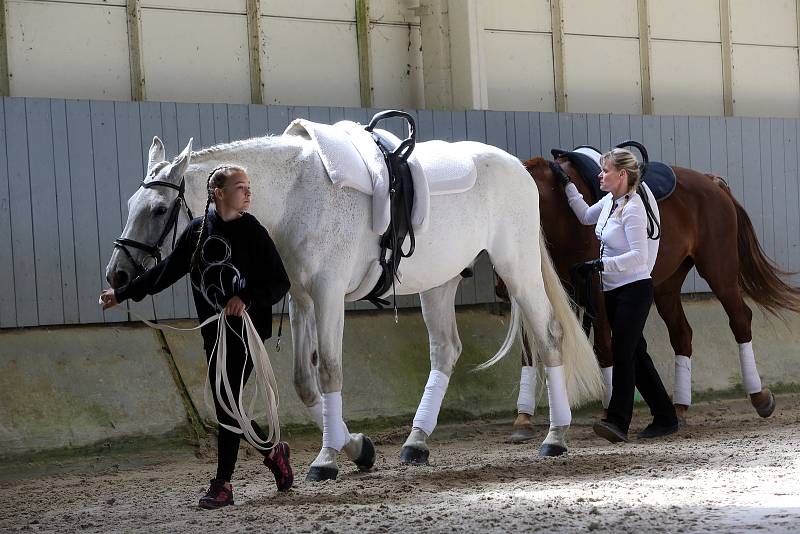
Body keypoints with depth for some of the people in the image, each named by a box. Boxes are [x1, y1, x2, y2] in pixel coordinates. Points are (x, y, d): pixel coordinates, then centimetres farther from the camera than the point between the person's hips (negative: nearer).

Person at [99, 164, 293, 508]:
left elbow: (280, 282, -7)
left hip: (246, 330, -5)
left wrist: (247, 298, -24)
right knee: (223, 406, 9)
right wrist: (123, 294, 16)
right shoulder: (198, 231, 5)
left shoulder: (252, 232, -6)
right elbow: (166, 271, 14)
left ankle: (222, 485, 0)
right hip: (214, 332, 5)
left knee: (227, 405, -8)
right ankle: (272, 451, 32)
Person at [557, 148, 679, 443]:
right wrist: (567, 185, 25)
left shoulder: (633, 209, -19)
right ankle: (665, 417, 18)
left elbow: (639, 257, -25)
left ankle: (618, 422, -19)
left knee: (622, 353, -15)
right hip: (613, 290, 10)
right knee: (635, 354, 11)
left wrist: (600, 264, -29)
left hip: (634, 289, -10)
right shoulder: (610, 202, 8)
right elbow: (586, 216, 29)